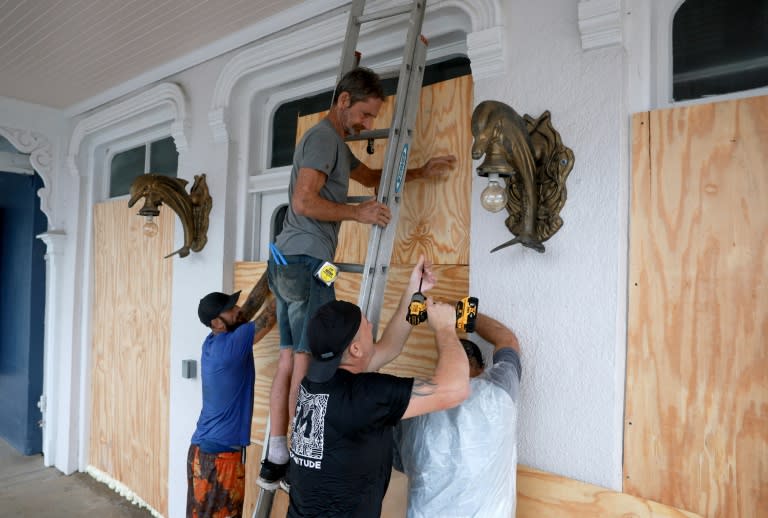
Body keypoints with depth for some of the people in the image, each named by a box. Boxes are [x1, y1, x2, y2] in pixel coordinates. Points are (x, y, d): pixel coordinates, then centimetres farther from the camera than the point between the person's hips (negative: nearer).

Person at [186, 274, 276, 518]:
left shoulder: (213, 342, 3)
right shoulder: (231, 345, -21)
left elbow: (250, 307, 5)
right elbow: (270, 315, -17)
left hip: (204, 448, 8)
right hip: (220, 453, -8)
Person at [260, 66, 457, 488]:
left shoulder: (336, 143, 25)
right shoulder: (323, 137, -8)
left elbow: (372, 176, 34)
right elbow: (303, 201, -18)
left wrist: (421, 172, 26)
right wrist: (358, 213, -11)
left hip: (289, 263, 10)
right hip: (307, 261, -10)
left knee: (289, 360, 7)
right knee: (308, 361, -8)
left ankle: (275, 460, 13)